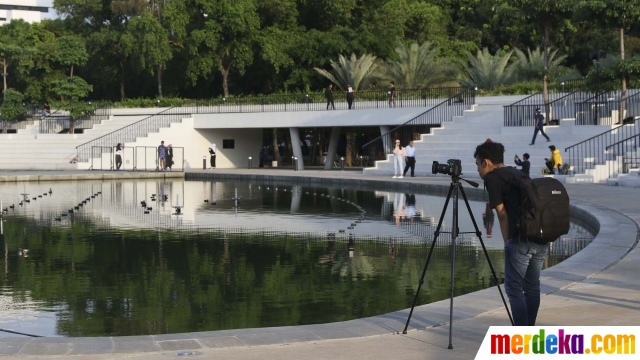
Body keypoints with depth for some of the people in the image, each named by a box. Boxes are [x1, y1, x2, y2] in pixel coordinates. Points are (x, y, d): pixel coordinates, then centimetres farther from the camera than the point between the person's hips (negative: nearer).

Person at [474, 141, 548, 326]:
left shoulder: (491, 177, 1)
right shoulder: (519, 174, 23)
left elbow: (503, 215, -1)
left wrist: (507, 242, 9)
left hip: (521, 240, -8)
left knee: (514, 288, 1)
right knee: (532, 286, 16)